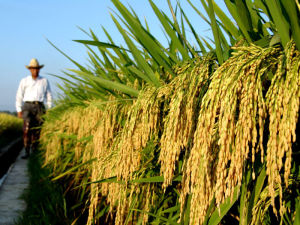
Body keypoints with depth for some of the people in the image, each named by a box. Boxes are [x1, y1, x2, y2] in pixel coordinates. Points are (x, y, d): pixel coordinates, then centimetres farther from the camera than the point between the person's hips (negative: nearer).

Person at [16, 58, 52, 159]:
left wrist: (50, 109, 8)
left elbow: (49, 96, 14)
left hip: (39, 108, 1)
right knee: (27, 129, -16)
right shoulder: (24, 81, 6)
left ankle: (34, 150, 9)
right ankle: (27, 152, -15)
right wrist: (19, 110, 2)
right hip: (28, 106, -1)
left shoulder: (44, 81, 10)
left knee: (37, 130, -2)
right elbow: (19, 96, 8)